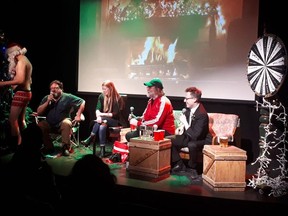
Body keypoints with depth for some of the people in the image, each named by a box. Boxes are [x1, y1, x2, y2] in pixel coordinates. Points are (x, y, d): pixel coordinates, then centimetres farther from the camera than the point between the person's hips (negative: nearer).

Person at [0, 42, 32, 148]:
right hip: (26, 92, 10)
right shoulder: (26, 61, 17)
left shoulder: (21, 61, -13)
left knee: (12, 120, -8)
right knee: (21, 120, 15)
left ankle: (16, 144, -6)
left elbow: (20, 80, -24)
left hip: (20, 93, -10)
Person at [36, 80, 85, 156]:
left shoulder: (67, 97, -5)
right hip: (49, 124, 3)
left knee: (67, 123, -35)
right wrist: (47, 102, -14)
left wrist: (78, 115, -9)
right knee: (39, 125, -24)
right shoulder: (46, 98, 3)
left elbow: (82, 102, -2)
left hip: (62, 123, -3)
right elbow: (38, 112, -4)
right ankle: (49, 147, -6)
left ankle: (66, 147, -23)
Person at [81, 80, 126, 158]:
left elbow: (116, 114, -15)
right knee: (102, 127, -32)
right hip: (105, 120, 4)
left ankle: (90, 139, -27)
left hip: (116, 121, -4)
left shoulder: (118, 98, -11)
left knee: (102, 120, -33)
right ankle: (102, 150, -36)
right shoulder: (102, 96, 5)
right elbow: (97, 109, -4)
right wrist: (98, 116, -27)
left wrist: (102, 115, -17)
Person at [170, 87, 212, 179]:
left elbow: (195, 135, -33)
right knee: (170, 141, -4)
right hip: (189, 136, 9)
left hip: (201, 140, -8)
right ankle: (180, 165, 6)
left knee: (191, 145, -39)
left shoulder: (202, 114, -30)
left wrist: (184, 123, -29)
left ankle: (191, 168, -12)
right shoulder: (188, 108, -5)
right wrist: (181, 127, -2)